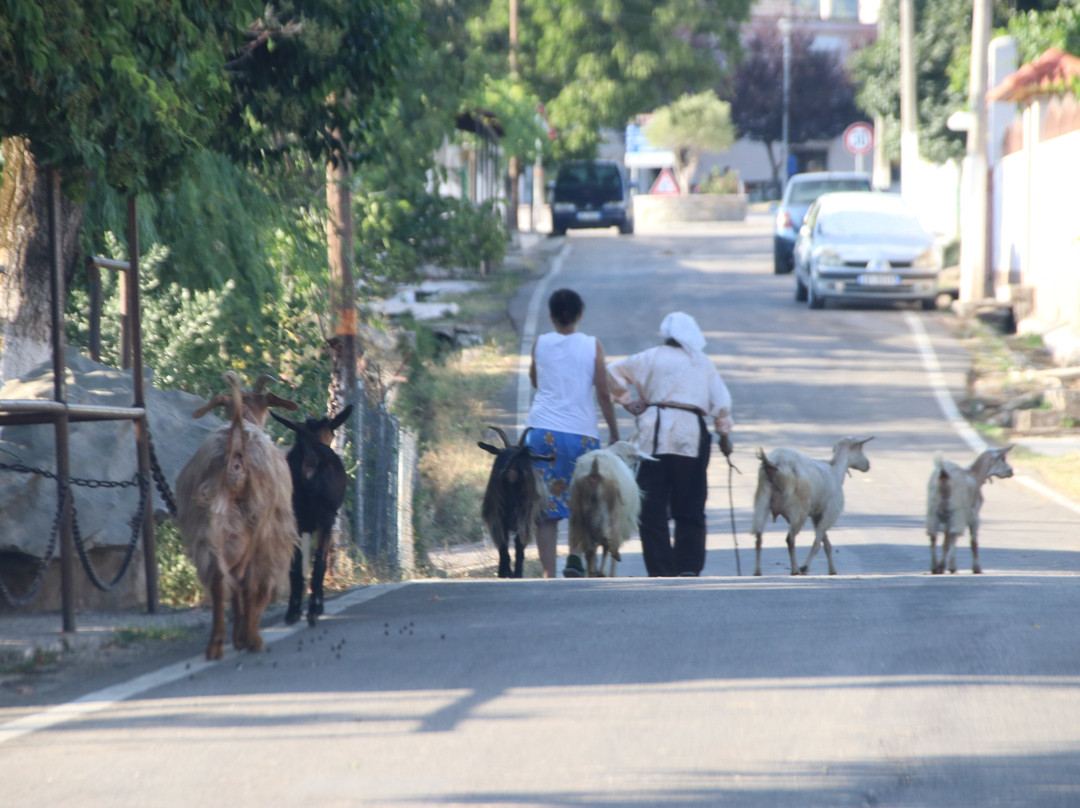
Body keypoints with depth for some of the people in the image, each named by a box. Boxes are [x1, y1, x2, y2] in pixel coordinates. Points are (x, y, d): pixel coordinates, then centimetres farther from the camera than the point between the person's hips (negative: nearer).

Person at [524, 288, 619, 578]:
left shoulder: (540, 343, 6)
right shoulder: (592, 346, 1)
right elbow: (603, 393, 1)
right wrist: (614, 432, 9)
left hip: (542, 432, 1)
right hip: (581, 432, -1)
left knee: (545, 509, 2)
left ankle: (549, 573, -5)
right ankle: (575, 558, -3)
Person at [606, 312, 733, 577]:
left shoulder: (653, 357, 9)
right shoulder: (704, 363, 15)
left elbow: (614, 371, 7)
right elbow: (721, 402, 12)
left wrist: (627, 401, 13)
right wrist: (725, 433, 22)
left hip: (656, 435, -2)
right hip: (692, 437, 2)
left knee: (652, 506, 0)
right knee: (690, 507, 8)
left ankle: (661, 569, -7)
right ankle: (689, 567, 1)